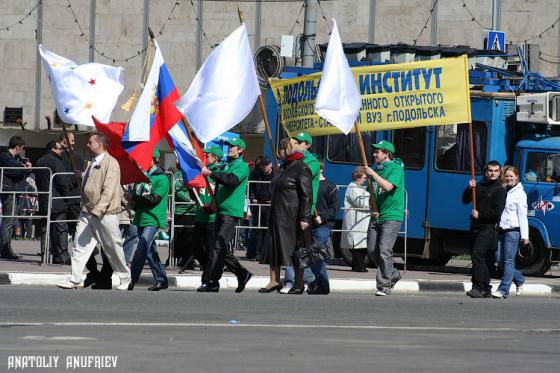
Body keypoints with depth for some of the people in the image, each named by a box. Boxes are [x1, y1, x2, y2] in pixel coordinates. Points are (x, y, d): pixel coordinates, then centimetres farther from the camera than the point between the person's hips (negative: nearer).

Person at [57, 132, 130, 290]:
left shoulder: (111, 163, -12)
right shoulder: (91, 163, 15)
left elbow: (108, 191, -20)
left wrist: (97, 211, -26)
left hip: (105, 213, -8)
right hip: (87, 212, 8)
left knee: (113, 248, 3)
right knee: (79, 246, -1)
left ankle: (125, 279, 18)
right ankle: (75, 280, -2)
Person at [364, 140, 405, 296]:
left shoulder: (396, 168, -7)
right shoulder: (377, 169, 16)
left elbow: (388, 186, -24)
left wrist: (373, 174, -18)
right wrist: (372, 208, 6)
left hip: (391, 217, -8)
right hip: (376, 217, 8)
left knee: (384, 251, -15)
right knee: (372, 251, 6)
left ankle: (384, 286, -12)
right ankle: (393, 274, 25)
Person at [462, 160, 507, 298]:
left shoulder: (499, 190, -3)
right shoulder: (480, 186, 16)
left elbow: (497, 212, -11)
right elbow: (465, 200, 14)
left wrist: (479, 214, -10)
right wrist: (470, 188, -3)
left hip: (488, 227, -7)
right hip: (475, 227, 7)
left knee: (477, 253, -21)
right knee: (481, 258, 9)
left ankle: (478, 288, -26)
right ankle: (486, 289, 17)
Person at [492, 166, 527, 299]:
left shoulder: (520, 193, -3)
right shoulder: (502, 191, 15)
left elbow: (522, 215, -6)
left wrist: (525, 235, -9)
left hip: (513, 230, -7)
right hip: (501, 229, 7)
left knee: (508, 261, -7)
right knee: (499, 260, 6)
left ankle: (503, 290, -8)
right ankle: (520, 280, 25)